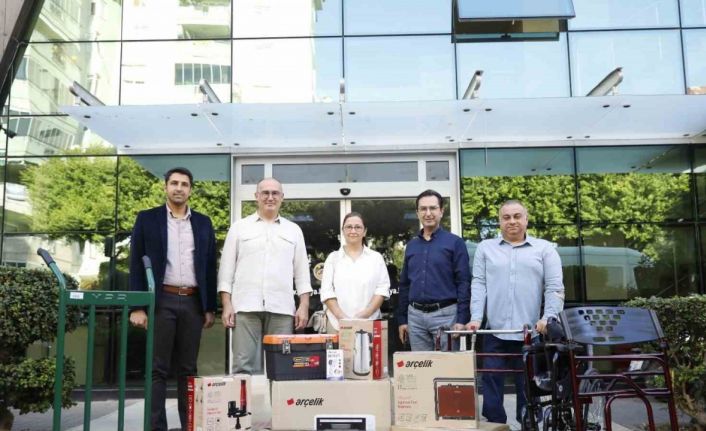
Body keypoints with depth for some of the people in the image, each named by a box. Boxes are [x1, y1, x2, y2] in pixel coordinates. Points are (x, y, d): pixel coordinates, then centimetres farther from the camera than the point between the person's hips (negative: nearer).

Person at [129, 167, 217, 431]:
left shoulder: (203, 223, 11)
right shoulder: (147, 219, 4)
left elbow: (210, 267, 10)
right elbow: (136, 264, 0)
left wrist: (211, 308, 6)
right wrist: (137, 307, -7)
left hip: (193, 302, 2)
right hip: (161, 301, -2)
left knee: (187, 368, 8)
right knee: (157, 368, 0)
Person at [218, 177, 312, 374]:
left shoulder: (294, 230, 14)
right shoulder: (239, 227, 10)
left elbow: (302, 271, 11)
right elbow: (227, 269, 7)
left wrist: (304, 306, 1)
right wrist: (227, 304, -2)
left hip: (282, 308, 1)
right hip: (246, 306, -1)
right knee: (244, 365, -3)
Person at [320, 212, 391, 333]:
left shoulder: (376, 257, 10)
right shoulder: (333, 258, 11)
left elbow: (382, 289, 2)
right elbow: (327, 292, 3)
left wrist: (365, 315, -11)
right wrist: (342, 317, -11)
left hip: (369, 324, 0)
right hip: (337, 324, 0)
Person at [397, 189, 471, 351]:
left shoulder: (454, 243, -2)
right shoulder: (411, 245, 12)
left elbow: (464, 282, -7)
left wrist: (462, 319, -13)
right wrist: (402, 319, 11)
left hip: (445, 314, -4)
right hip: (415, 315, 4)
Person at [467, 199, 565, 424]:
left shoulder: (545, 249, 8)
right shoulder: (485, 248, 12)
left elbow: (554, 288, 2)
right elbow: (478, 284, 5)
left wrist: (548, 318, -12)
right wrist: (476, 317, -6)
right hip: (494, 331, 1)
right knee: (491, 388, 4)